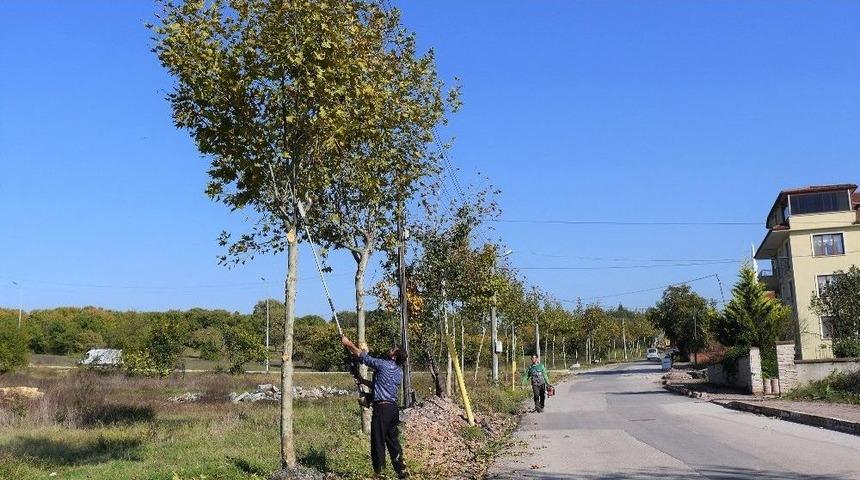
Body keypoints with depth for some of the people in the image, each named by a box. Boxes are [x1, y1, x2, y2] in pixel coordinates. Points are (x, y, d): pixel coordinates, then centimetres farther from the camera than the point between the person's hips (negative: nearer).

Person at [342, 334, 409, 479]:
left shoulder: (383, 364, -11)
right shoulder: (399, 373, 13)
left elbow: (362, 356, -2)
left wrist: (348, 343, 9)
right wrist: (364, 382, 26)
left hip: (382, 408, -8)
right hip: (393, 407, 8)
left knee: (378, 441, -1)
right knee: (392, 440, 14)